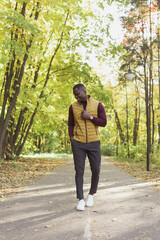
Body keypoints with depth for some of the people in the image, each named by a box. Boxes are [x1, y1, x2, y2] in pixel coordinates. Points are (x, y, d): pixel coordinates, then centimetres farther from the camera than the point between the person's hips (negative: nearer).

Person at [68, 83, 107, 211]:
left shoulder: (98, 105, -1)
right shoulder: (73, 107, 5)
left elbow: (104, 122, -5)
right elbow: (71, 124, 12)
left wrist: (89, 116, -16)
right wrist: (71, 138, -3)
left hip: (94, 143, 0)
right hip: (78, 144, 1)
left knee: (95, 170, 1)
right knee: (79, 171, -6)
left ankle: (91, 194, 25)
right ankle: (81, 200, 0)